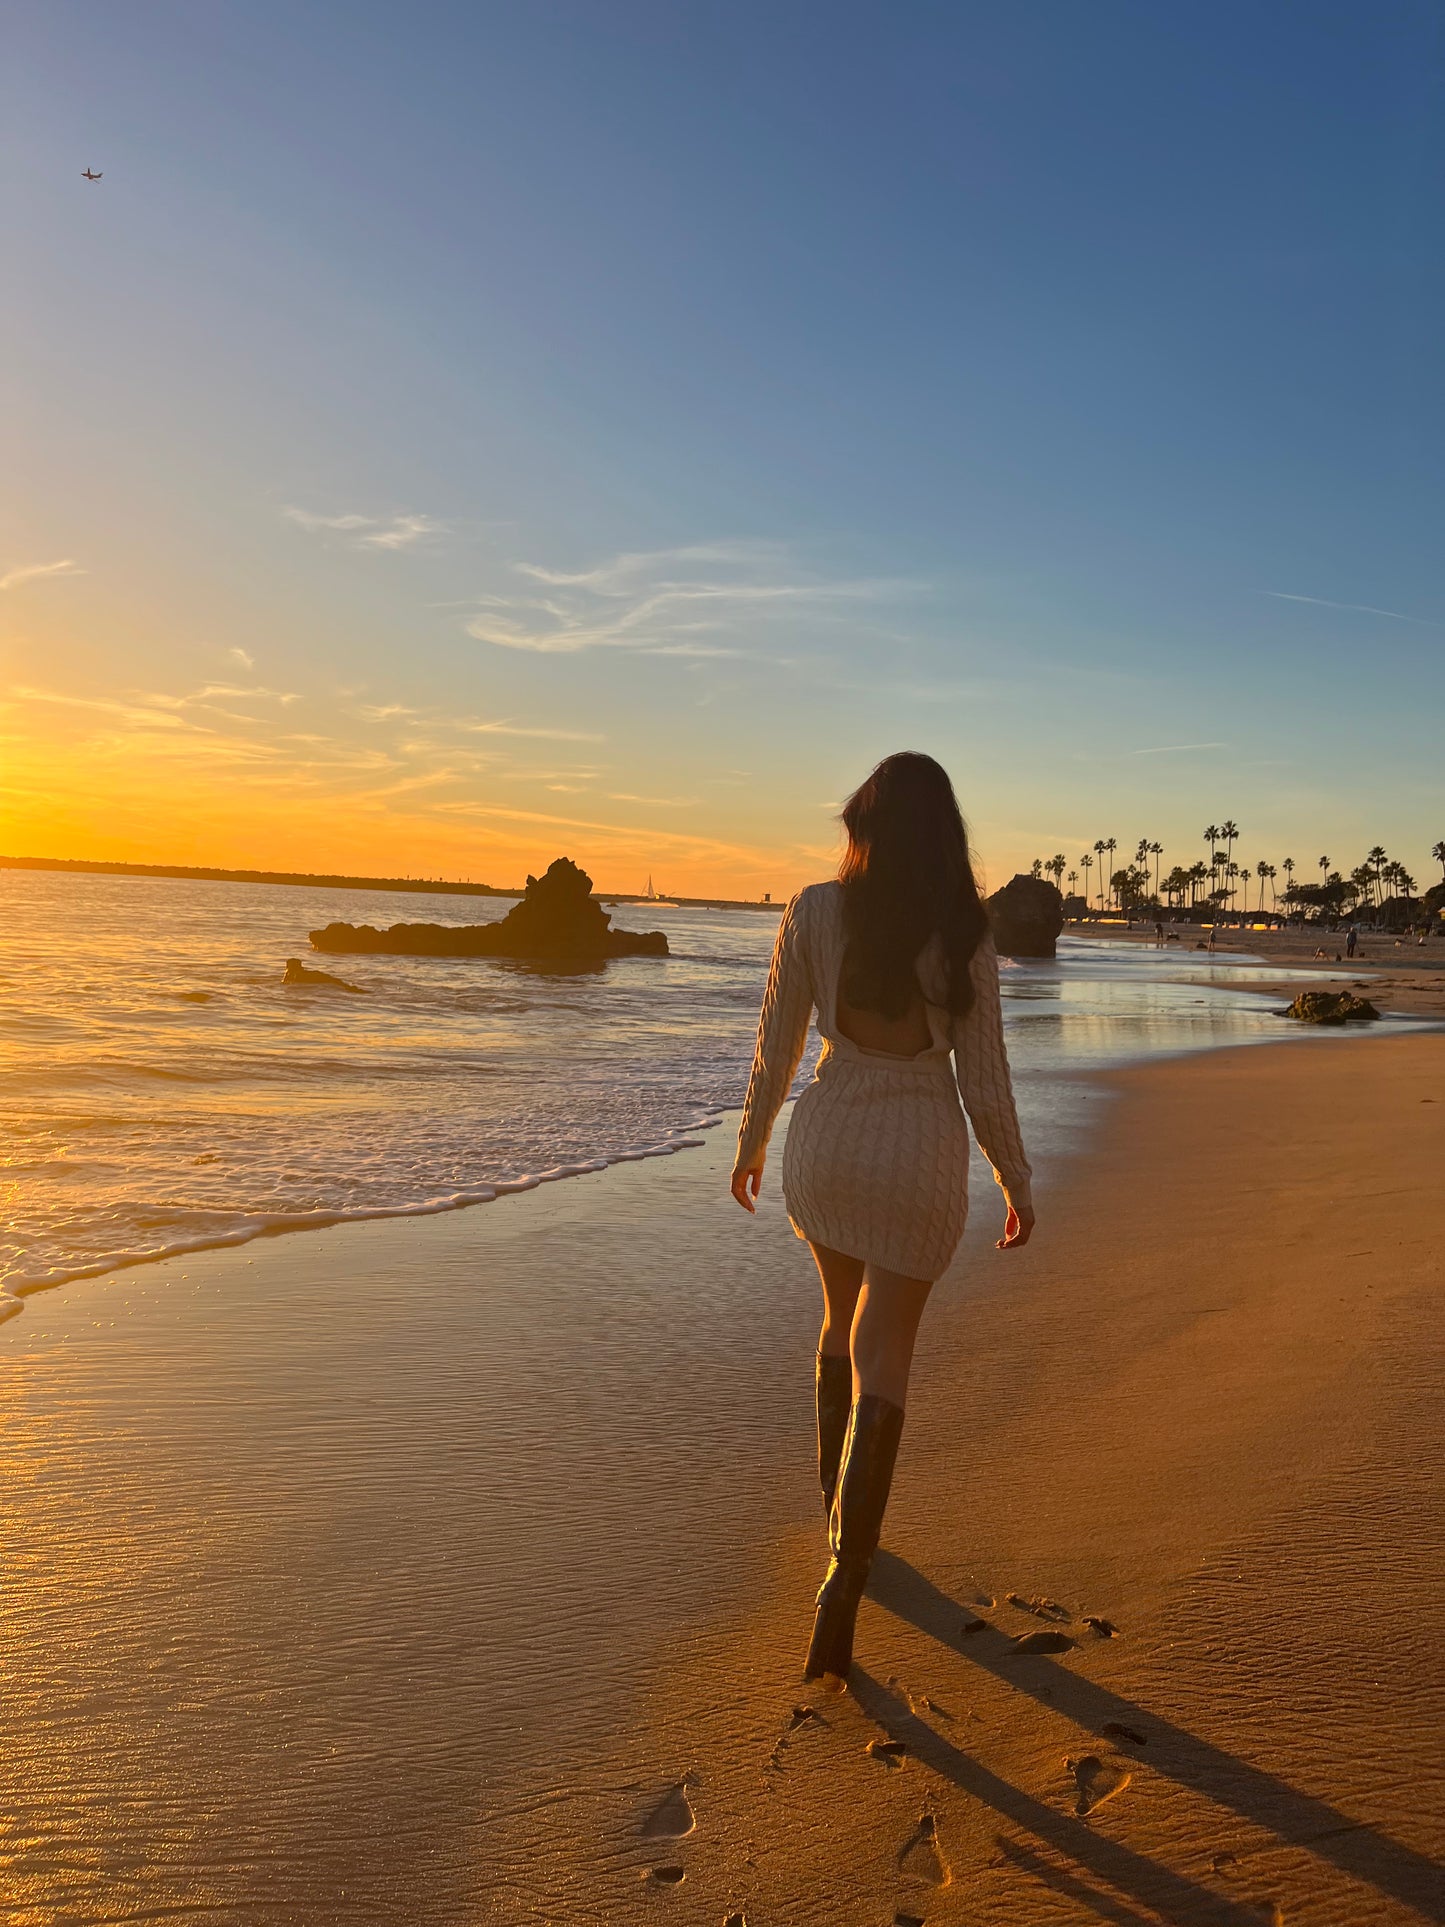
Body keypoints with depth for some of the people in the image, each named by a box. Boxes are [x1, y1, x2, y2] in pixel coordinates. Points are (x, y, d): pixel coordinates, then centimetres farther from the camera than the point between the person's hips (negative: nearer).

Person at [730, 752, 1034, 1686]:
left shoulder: (813, 913, -9)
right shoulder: (966, 938, -10)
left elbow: (777, 1048, -3)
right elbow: (985, 1082, -6)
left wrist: (750, 1143, 13)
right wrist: (1019, 1188, 8)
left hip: (827, 1139, 2)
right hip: (921, 1156, -2)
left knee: (846, 1314, 27)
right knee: (883, 1362, 3)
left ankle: (836, 1501, 42)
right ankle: (843, 1581, -7)